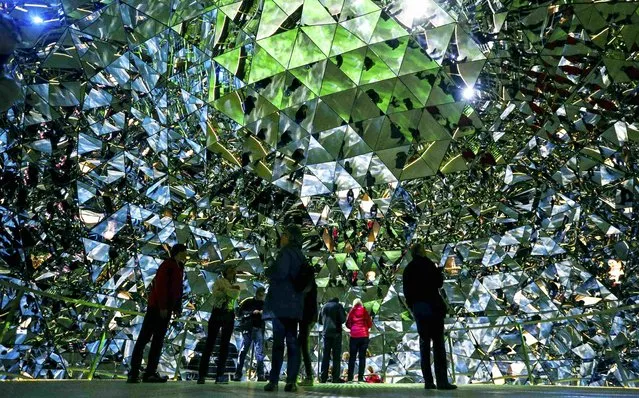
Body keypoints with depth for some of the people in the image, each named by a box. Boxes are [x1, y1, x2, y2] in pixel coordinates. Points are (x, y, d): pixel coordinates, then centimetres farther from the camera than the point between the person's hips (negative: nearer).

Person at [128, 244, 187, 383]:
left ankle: (150, 373, 8)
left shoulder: (179, 268, 17)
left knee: (158, 340, 6)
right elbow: (160, 286, -17)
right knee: (144, 338, -3)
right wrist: (162, 307, -21)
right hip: (157, 306, -9)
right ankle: (133, 373, 1)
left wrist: (177, 307, 8)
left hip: (166, 309, 9)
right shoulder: (167, 264, -9)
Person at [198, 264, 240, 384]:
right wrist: (230, 290, -11)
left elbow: (235, 295, -6)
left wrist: (225, 289, -10)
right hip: (217, 313, -3)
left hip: (229, 316, 3)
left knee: (225, 345, 0)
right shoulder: (219, 281, 9)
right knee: (209, 343, -5)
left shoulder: (236, 286, 17)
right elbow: (215, 293, -10)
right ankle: (202, 374, -4)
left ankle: (220, 375, 2)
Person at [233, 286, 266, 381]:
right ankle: (238, 373, 5)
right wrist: (252, 312, -13)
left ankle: (260, 374, -2)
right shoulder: (248, 302, 7)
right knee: (243, 351, -1)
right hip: (248, 328, -2)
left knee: (260, 352, -3)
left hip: (259, 329, 2)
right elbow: (240, 313, -2)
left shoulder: (264, 304, 15)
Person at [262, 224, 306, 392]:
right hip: (294, 303, 8)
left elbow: (280, 272, -20)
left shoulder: (286, 252, -6)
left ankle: (273, 381, -4)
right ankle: (291, 381, 4)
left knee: (278, 341, -6)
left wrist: (268, 272, 0)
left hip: (282, 303, -8)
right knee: (292, 342, 5)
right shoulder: (300, 255, 19)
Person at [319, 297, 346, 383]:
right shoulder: (338, 305, 1)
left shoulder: (324, 306, 13)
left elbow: (320, 321, 16)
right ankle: (335, 378, -4)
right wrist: (338, 322, 14)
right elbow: (343, 319, -6)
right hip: (336, 333, -4)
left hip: (326, 333, 4)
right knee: (336, 355, -1)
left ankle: (323, 377, 3)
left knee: (325, 355, 6)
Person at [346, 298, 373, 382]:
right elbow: (370, 324, 6)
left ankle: (350, 378, 1)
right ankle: (360, 377, -3)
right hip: (364, 336, 0)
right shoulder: (364, 311, 5)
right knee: (362, 357, 3)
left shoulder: (351, 311, 4)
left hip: (354, 336, 0)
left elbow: (347, 324, 5)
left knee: (352, 357, 4)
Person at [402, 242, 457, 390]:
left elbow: (406, 291, 12)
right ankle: (442, 381, -11)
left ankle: (428, 381, 5)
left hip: (417, 307, 6)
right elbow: (438, 283, -8)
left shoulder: (408, 269, 13)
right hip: (431, 305, -6)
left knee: (424, 343, 7)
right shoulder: (427, 264, -6)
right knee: (438, 343, -6)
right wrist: (440, 274, 10)